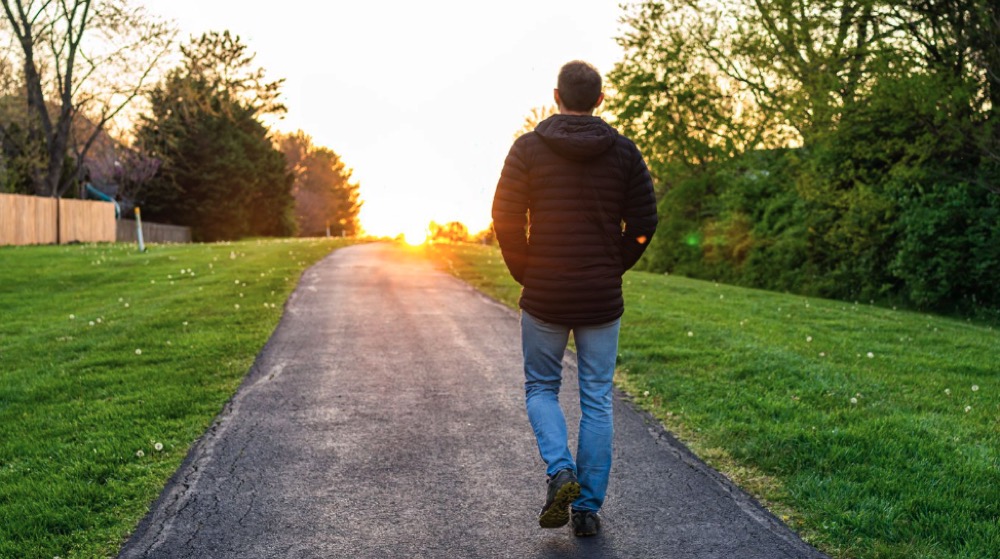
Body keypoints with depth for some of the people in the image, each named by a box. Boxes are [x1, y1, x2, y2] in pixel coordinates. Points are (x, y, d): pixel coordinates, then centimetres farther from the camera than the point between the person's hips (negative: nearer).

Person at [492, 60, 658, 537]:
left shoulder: (528, 148, -4)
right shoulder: (623, 151, 0)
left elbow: (506, 218, -7)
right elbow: (643, 222, -2)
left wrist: (525, 274, 6)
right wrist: (613, 269, 11)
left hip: (544, 297, -1)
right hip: (602, 299, 1)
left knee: (540, 387, 17)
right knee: (597, 401, 10)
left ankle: (560, 470, -5)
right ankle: (588, 508, 13)